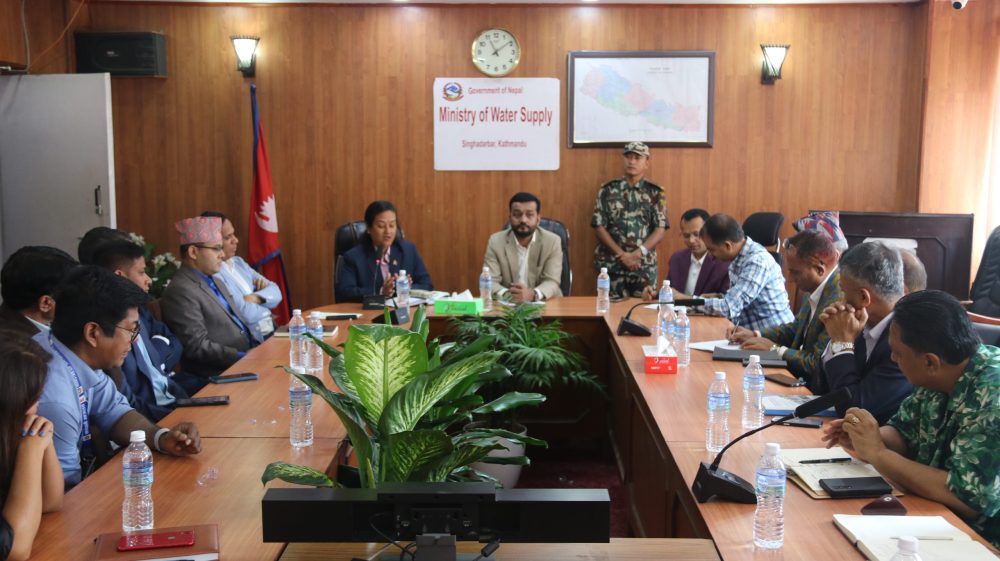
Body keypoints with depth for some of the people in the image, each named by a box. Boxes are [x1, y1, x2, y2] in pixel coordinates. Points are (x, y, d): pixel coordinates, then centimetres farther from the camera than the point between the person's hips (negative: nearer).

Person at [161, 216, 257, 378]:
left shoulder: (214, 282, 17)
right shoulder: (181, 291, -12)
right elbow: (198, 347, -18)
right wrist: (245, 358, -21)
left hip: (246, 357, 9)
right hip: (221, 374, -9)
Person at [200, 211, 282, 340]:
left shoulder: (238, 262, 15)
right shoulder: (212, 274, -13)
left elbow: (275, 293, 13)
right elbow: (246, 313, -19)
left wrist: (256, 298, -7)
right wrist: (266, 310, 1)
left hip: (273, 332, 8)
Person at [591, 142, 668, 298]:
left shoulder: (655, 193, 5)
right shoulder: (608, 190, 4)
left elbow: (660, 229, -1)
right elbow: (599, 227, -1)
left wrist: (637, 254, -14)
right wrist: (622, 255, -10)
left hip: (645, 265, 0)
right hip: (611, 264, 0)